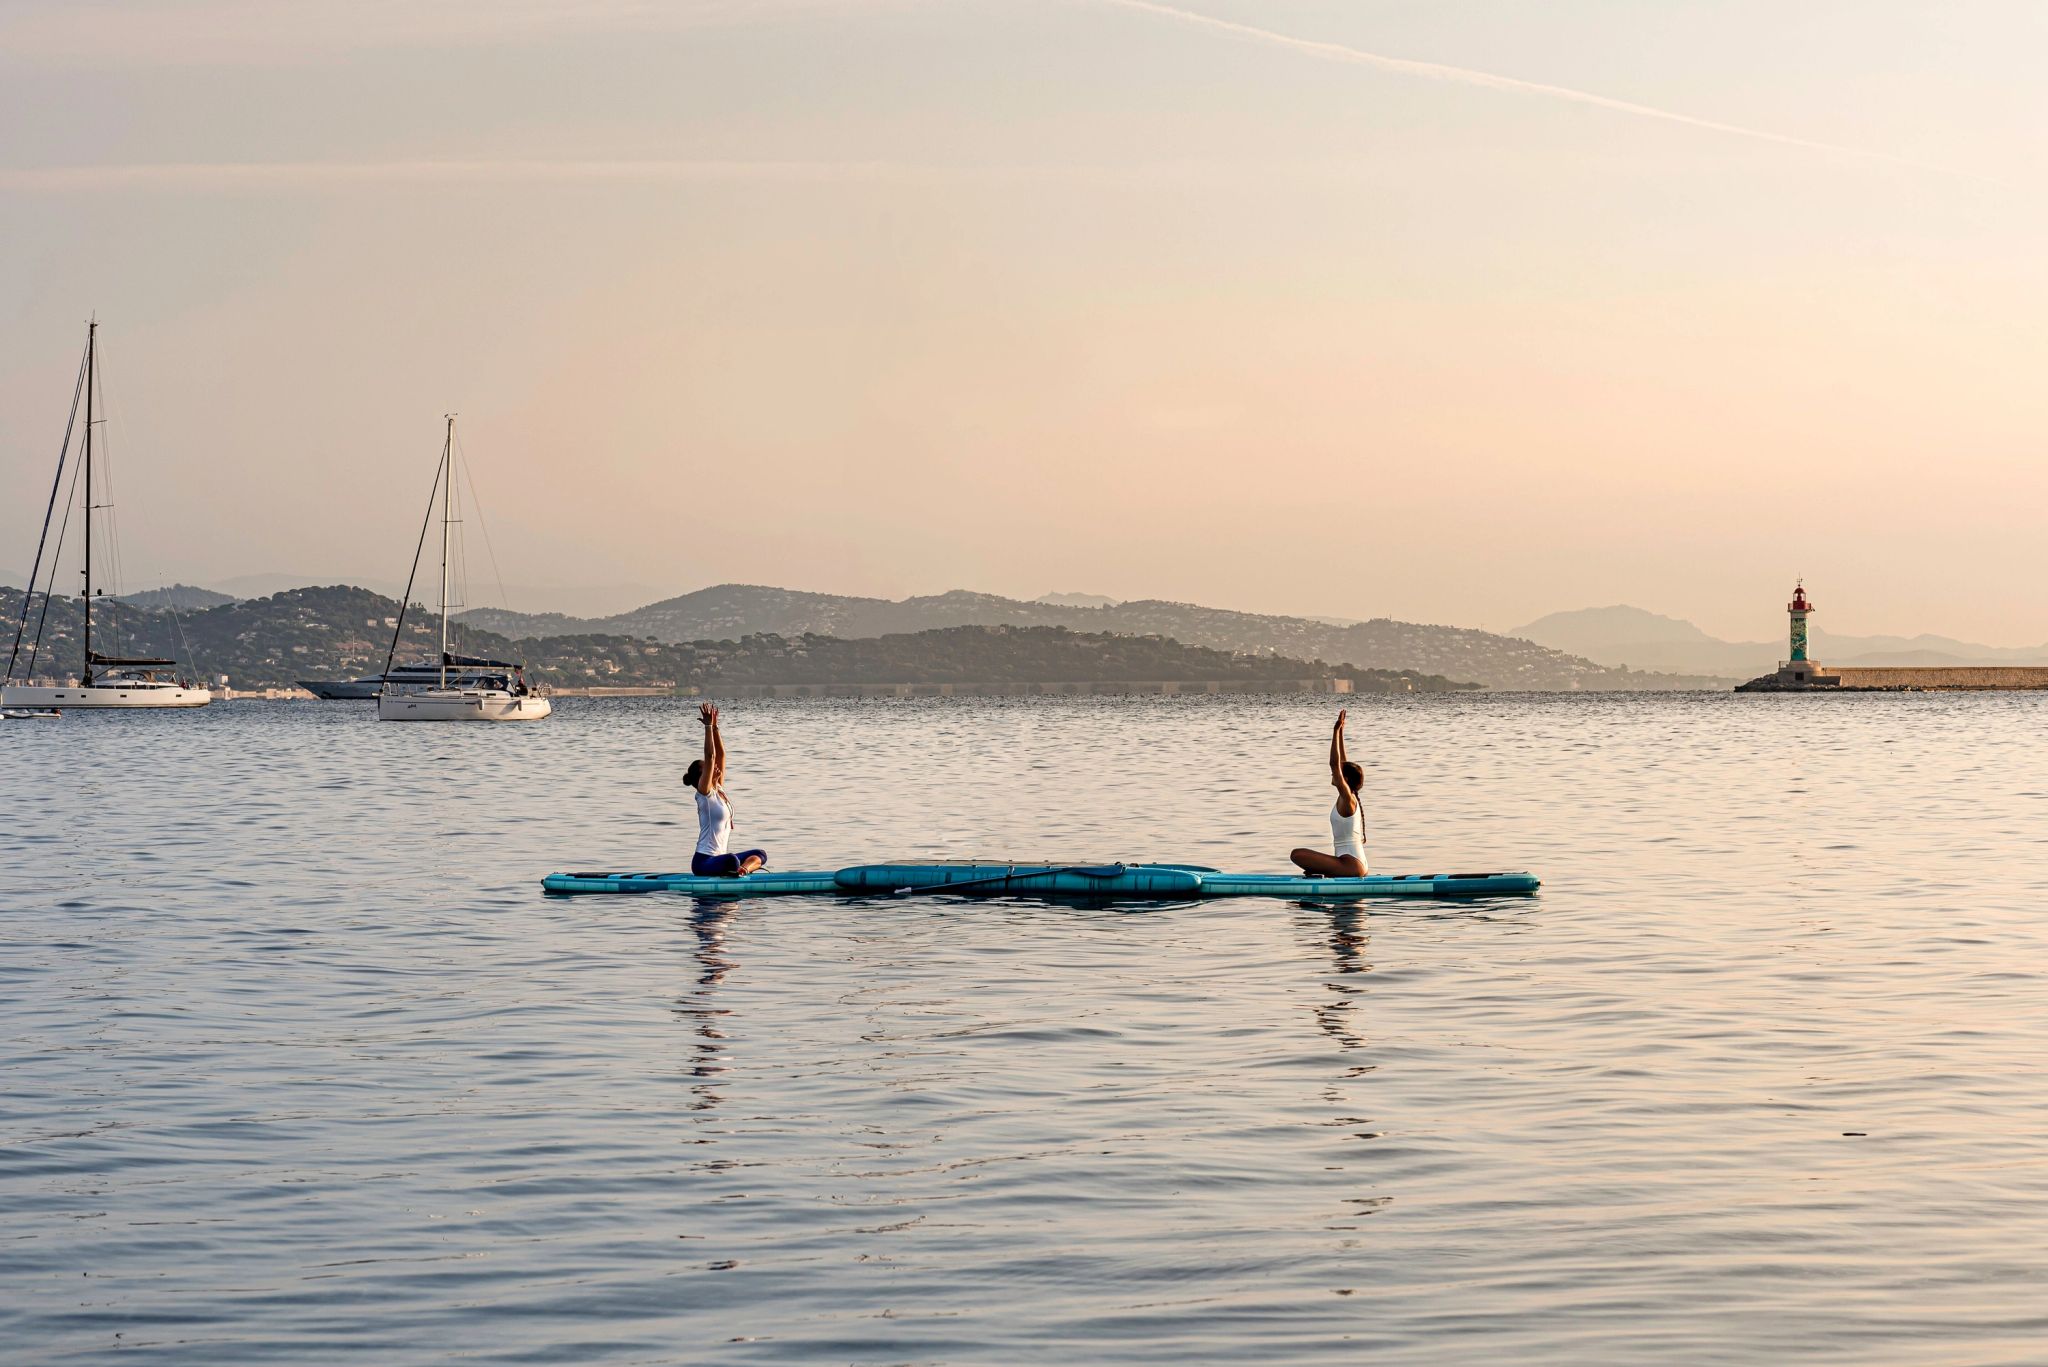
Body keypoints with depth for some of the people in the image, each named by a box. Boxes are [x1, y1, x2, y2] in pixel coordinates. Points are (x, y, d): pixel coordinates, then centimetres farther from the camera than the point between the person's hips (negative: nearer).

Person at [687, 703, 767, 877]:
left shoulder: (719, 789, 12)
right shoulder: (705, 793, -10)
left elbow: (720, 754, 9)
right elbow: (710, 756, -21)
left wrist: (715, 727, 2)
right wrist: (708, 726, -20)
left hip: (718, 859, 10)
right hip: (703, 862, -10)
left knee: (760, 855, 12)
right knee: (731, 860, -39)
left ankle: (743, 869, -12)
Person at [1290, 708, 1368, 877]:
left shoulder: (1347, 798, -11)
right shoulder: (1349, 798, 13)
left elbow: (1335, 763, -19)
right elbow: (1341, 763, 19)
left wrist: (1336, 731, -17)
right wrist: (1340, 732, 21)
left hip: (1350, 865, -10)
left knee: (1297, 854, -20)